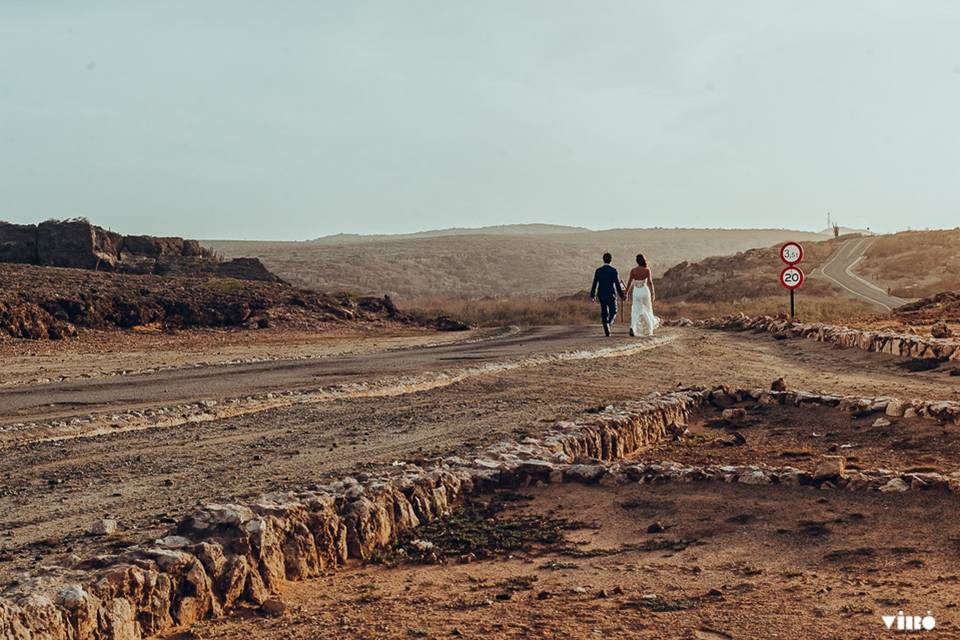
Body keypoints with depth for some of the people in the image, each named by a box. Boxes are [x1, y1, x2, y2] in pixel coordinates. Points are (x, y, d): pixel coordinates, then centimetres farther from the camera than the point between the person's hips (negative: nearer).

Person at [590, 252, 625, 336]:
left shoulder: (598, 271, -1)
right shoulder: (614, 271, -9)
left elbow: (595, 284, 2)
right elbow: (618, 284, -8)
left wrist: (592, 296, 10)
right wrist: (622, 295, 1)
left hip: (601, 295, 3)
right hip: (611, 295, -2)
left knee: (604, 313, 10)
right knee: (613, 312, 10)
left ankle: (607, 331, 6)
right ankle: (608, 324, -17)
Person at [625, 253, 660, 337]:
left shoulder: (633, 270, -2)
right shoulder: (647, 270, -9)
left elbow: (629, 282, -2)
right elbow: (650, 282, -12)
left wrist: (626, 293, 7)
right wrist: (653, 293, -6)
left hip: (636, 291, 2)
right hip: (645, 291, -2)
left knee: (635, 311, 3)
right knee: (647, 310, 15)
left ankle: (632, 327, -22)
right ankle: (649, 331, 23)